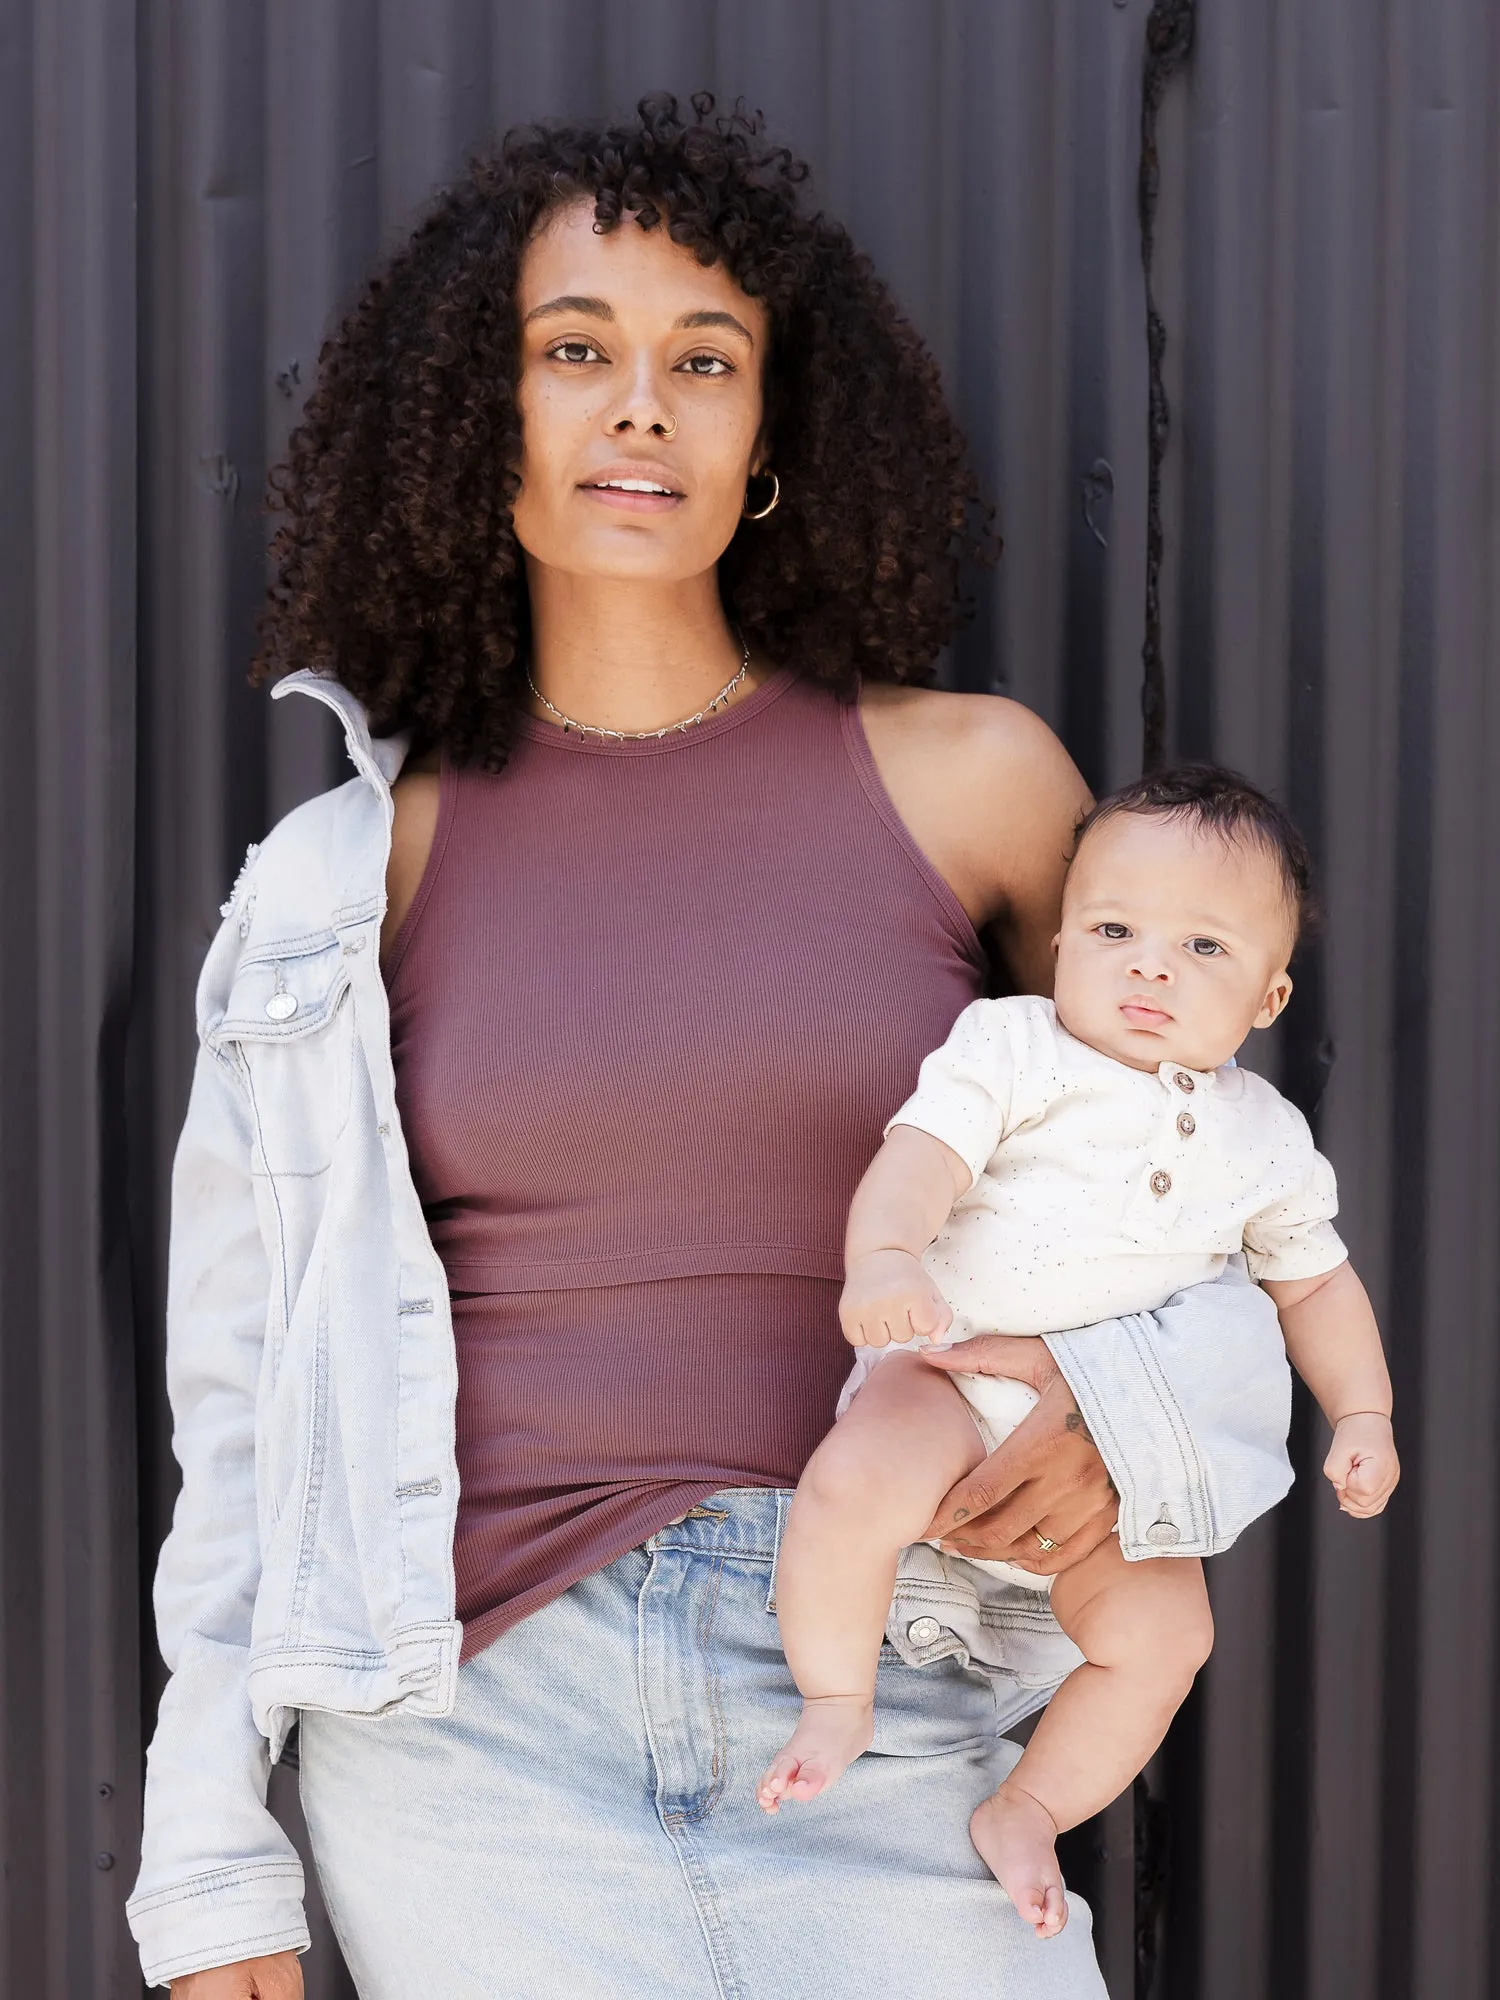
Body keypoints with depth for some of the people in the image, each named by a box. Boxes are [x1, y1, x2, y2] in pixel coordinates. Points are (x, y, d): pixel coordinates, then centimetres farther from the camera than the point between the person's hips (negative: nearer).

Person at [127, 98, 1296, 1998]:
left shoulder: (968, 780, 4)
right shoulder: (361, 868, 6)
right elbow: (256, 1385, 10)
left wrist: (1146, 1402, -8)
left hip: (859, 1721, 0)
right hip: (472, 1718, 0)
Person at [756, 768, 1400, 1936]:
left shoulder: (1266, 1139, 9)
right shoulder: (1011, 1048, -4)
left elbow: (1316, 1281, 21)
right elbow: (923, 1153, -19)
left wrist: (1363, 1415, 8)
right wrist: (883, 1257, -39)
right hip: (954, 1368, -4)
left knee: (1164, 1633, -11)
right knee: (855, 1485, -33)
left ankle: (1025, 1811, 11)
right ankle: (839, 1702, -8)